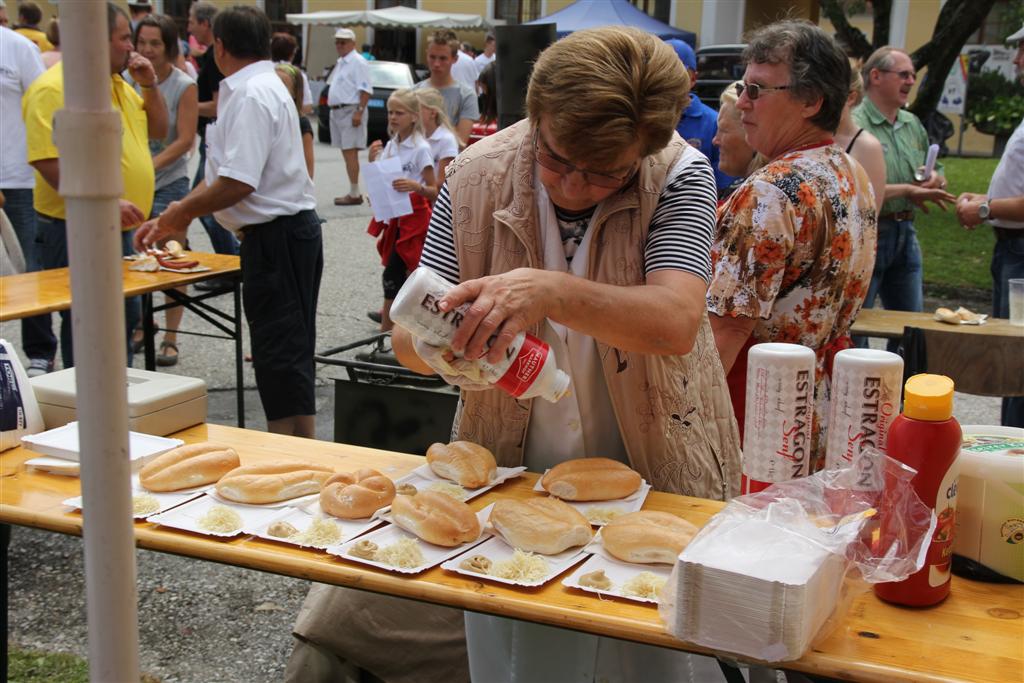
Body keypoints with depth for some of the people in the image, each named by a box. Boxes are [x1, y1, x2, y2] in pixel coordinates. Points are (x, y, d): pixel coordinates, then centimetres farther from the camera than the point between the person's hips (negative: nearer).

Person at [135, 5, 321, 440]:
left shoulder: (252, 95, -16)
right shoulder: (261, 87, 17)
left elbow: (238, 182, -24)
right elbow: (222, 173, 20)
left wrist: (177, 214, -11)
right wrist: (175, 216, 16)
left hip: (277, 236, -10)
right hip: (284, 232, 10)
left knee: (282, 354, -6)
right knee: (286, 351, 15)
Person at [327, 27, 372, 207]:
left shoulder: (357, 62, -10)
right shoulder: (340, 62, 20)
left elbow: (365, 90, -18)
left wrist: (359, 111, -24)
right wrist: (333, 108, 18)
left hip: (350, 111, -10)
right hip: (338, 111, 10)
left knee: (350, 152, -12)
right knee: (346, 153, 10)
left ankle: (354, 194, -11)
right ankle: (352, 192, 15)